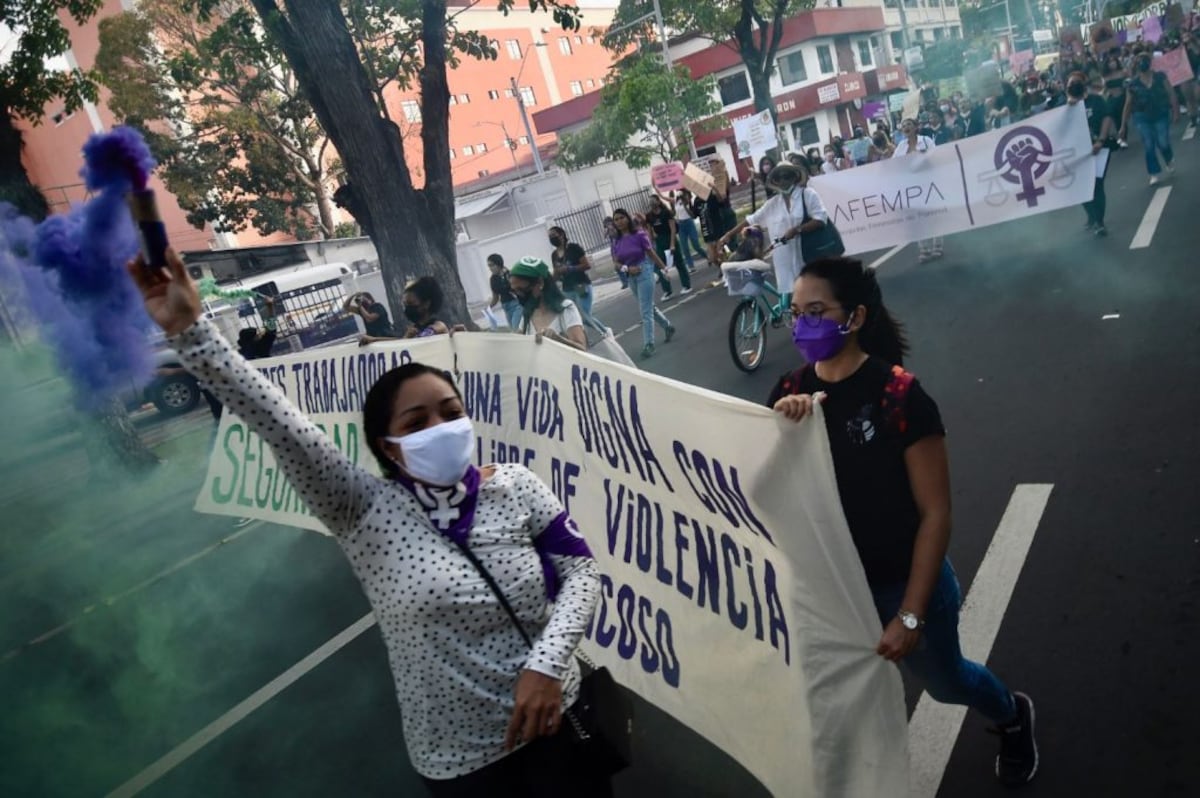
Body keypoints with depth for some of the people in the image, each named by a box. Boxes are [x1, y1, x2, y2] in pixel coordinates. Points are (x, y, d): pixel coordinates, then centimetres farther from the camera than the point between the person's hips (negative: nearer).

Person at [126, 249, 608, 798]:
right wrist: (189, 330, -29)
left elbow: (581, 569, -5)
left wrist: (547, 664, -20)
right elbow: (278, 424, -22)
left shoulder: (517, 487, -8)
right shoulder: (367, 511, -13)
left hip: (555, 717, 2)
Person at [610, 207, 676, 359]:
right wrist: (627, 268, -16)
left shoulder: (639, 235, -9)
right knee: (649, 307, 19)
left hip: (644, 272, -6)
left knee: (646, 311, -7)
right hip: (631, 277, 6)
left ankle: (648, 344, -4)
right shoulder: (616, 241, 3)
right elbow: (616, 263, 3)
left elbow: (651, 253, -4)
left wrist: (664, 268, 0)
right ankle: (668, 326, 41)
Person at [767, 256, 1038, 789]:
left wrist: (910, 615, -20)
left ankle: (1012, 717, 57)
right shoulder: (791, 392, -9)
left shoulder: (900, 396, -22)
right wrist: (777, 425, -32)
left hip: (901, 584, -3)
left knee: (944, 682, 24)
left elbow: (935, 513, -19)